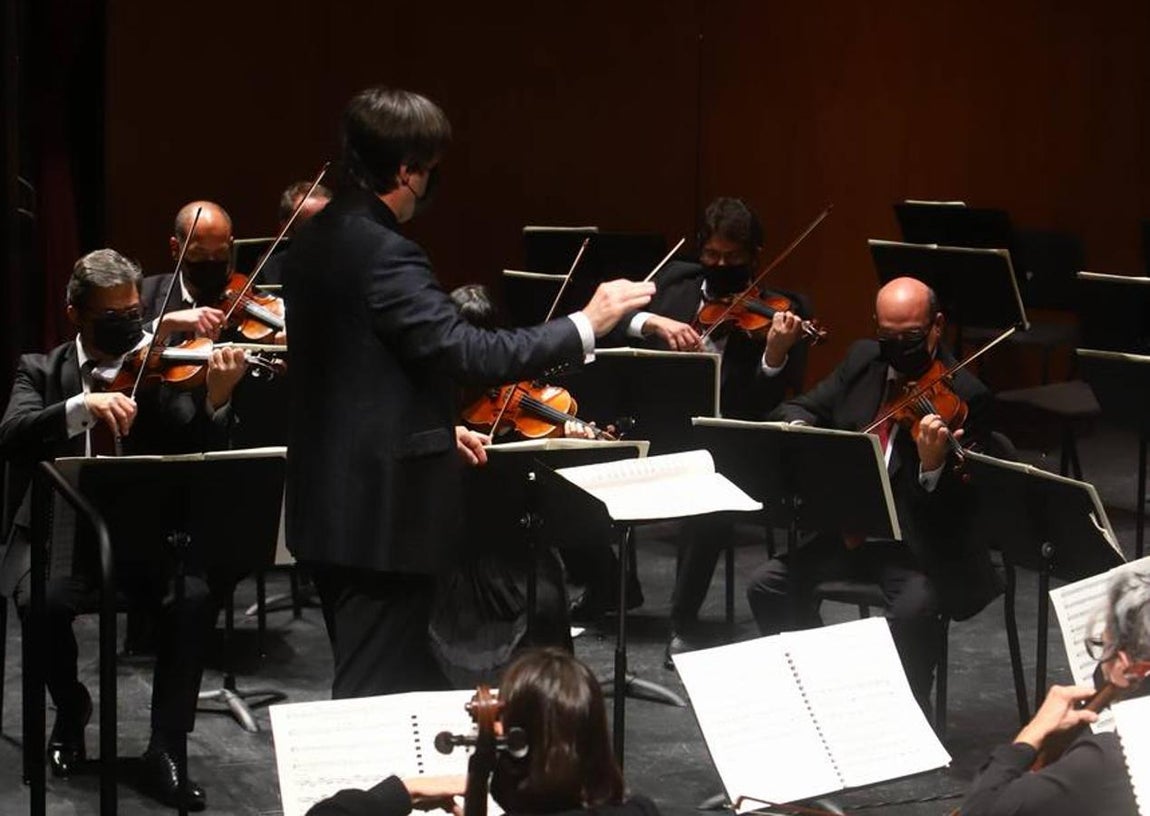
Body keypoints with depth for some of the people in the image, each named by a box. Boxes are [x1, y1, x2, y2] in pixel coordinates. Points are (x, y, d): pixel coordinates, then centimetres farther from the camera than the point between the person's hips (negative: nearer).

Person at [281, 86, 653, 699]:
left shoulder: (316, 241, 10)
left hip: (333, 505, 10)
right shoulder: (383, 254, -21)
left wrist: (436, 428, 20)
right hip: (383, 515, -10)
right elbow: (468, 353, -27)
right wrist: (585, 324, -20)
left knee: (367, 681, 19)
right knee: (380, 694, -3)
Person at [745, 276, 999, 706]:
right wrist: (799, 429, -14)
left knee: (914, 606, -33)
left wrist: (934, 464, -40)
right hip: (852, 529, 6)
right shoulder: (862, 360, 6)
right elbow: (796, 409, 11)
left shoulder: (963, 396, -14)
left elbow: (954, 509, -18)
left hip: (921, 545, -6)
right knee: (769, 582, -10)